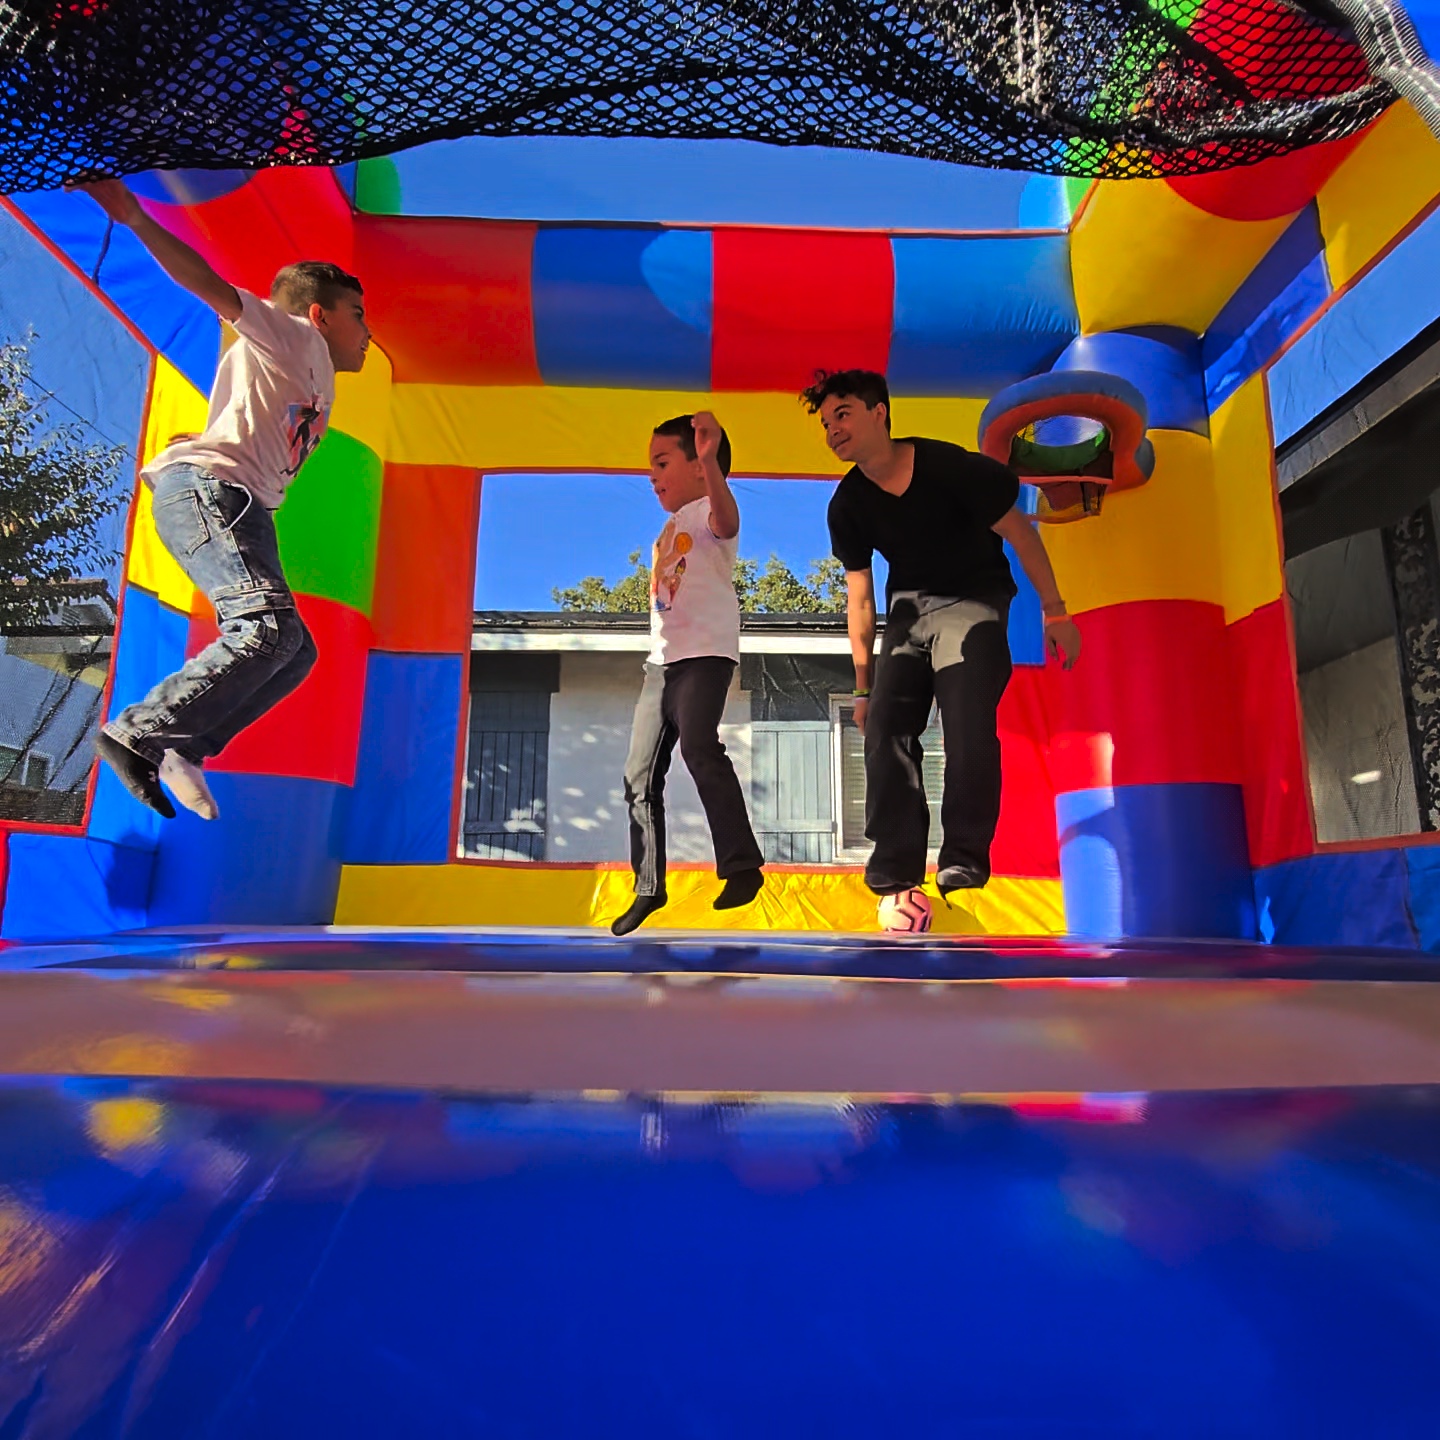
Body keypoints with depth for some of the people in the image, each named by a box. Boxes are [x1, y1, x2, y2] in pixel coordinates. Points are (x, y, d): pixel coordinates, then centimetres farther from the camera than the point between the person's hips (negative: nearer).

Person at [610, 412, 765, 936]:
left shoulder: (707, 511, -2)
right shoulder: (670, 528, 25)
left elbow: (727, 520, -29)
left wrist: (710, 461, -47)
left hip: (706, 654, -9)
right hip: (662, 659, 9)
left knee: (698, 746, -29)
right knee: (640, 774, 5)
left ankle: (742, 866, -22)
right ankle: (649, 887, 14)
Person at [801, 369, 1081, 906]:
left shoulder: (951, 467, -20)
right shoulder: (847, 505, -7)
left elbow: (1020, 534, -10)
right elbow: (859, 597, 0)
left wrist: (1054, 611, -8)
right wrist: (863, 684, 2)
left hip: (972, 600, -4)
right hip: (908, 606, 5)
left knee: (968, 727, -19)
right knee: (885, 725, -6)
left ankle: (964, 857, -5)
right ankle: (896, 860, 2)